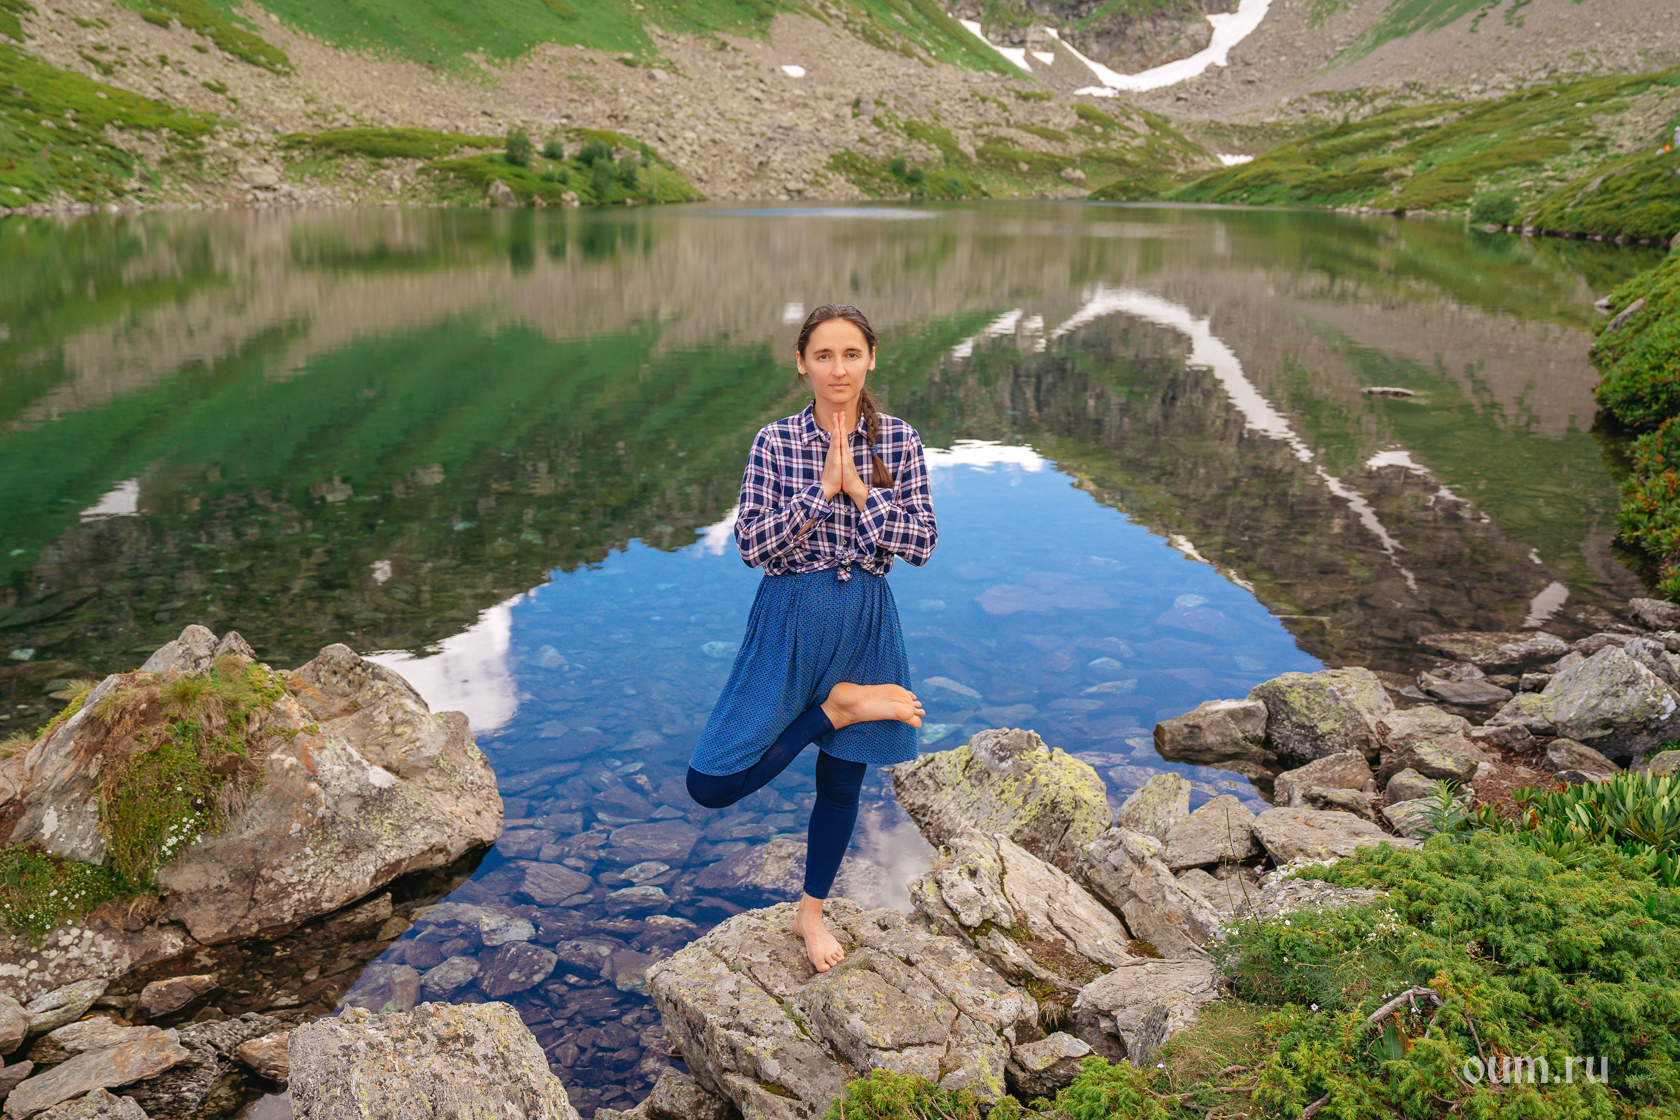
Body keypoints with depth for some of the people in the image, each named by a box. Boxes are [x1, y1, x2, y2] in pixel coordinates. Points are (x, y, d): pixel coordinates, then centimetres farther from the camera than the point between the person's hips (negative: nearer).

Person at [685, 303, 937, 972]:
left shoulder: (898, 441, -2)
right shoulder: (776, 442, -6)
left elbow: (922, 545, -7)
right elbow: (751, 544, -12)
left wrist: (858, 487, -16)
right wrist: (822, 488, -18)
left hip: (865, 621, 1)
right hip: (788, 620, -1)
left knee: (842, 779, 15)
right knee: (710, 784, -9)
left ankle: (811, 912, 39)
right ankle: (837, 705, 9)